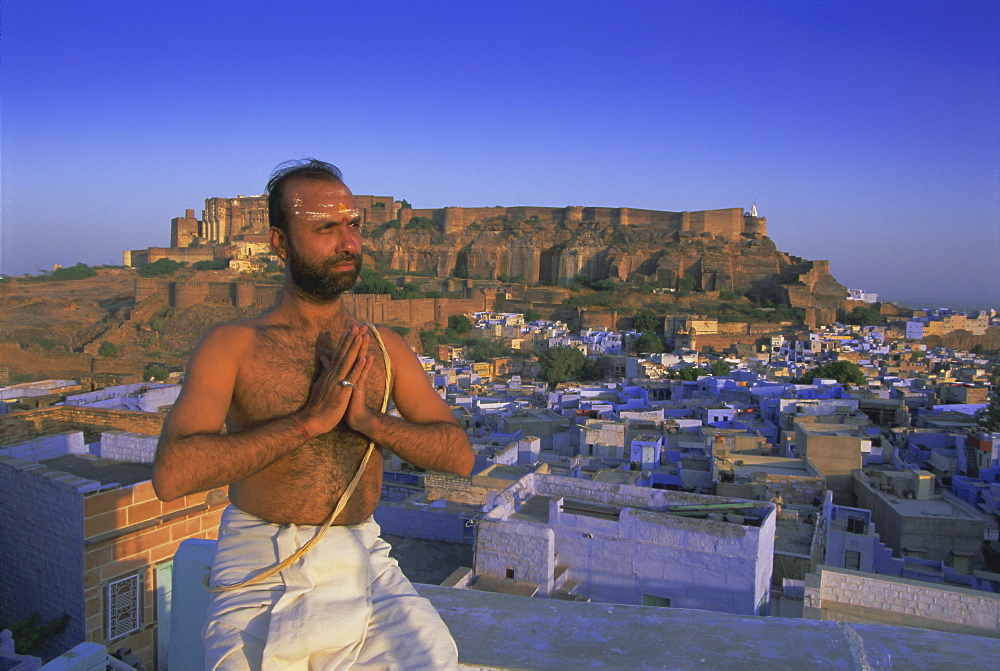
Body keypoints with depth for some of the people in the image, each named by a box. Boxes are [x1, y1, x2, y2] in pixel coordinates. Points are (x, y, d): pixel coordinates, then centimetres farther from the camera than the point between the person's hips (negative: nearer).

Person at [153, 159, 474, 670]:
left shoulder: (383, 346, 7)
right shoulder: (231, 346, -3)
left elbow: (459, 454, 3)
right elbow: (171, 474, -16)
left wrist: (369, 420, -13)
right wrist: (308, 420, -18)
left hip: (364, 564, 3)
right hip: (262, 571, -2)